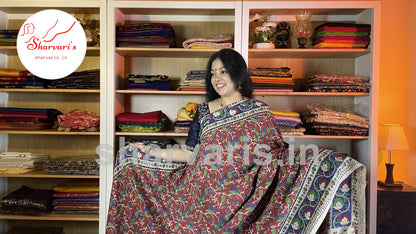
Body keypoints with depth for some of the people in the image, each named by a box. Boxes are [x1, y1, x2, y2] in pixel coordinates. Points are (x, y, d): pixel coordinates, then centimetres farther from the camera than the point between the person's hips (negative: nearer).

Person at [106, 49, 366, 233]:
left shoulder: (259, 112, -2)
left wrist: (318, 162, -14)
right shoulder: (204, 111, 6)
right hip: (202, 199, 3)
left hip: (241, 201, -2)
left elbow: (278, 155, -2)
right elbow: (191, 153, 7)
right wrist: (152, 152, 3)